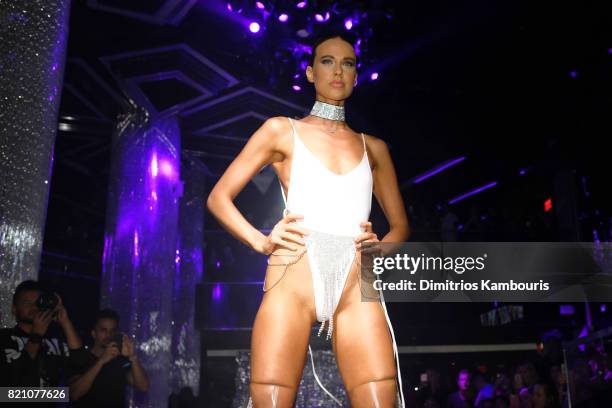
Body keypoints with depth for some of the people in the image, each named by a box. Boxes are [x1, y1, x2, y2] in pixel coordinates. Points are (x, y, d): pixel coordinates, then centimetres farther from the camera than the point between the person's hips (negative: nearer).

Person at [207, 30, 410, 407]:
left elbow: (400, 225, 25)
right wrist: (261, 242, -5)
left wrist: (380, 248, 2)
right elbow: (219, 197, 10)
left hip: (356, 286, 2)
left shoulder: (373, 147, 19)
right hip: (294, 278, -2)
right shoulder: (282, 130, 12)